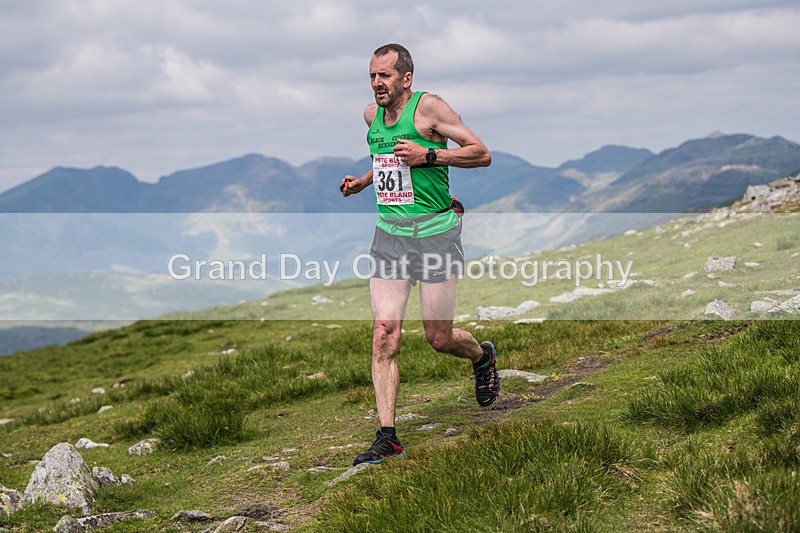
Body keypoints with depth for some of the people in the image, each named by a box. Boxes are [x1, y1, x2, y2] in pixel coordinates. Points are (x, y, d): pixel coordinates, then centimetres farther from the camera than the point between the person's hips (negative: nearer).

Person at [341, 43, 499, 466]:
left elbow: (482, 154, -9)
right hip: (389, 233, 5)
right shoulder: (371, 114, 11)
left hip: (434, 232, -5)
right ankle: (387, 437, -4)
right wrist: (360, 182, 14)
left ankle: (483, 357, 37)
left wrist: (427, 155, -19)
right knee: (384, 335, -7)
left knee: (439, 338, 1)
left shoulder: (429, 107, -9)